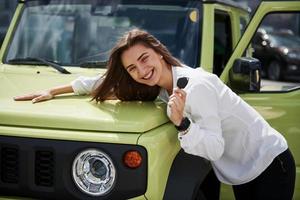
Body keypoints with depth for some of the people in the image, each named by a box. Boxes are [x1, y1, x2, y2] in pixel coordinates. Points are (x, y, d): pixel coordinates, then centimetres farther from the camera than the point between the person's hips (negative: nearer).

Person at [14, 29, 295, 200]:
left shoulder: (197, 86, -27)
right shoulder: (158, 85, -3)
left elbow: (215, 148, -29)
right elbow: (105, 81, 7)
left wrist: (181, 123, -41)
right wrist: (52, 91, 8)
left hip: (271, 165, -7)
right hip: (241, 174, 7)